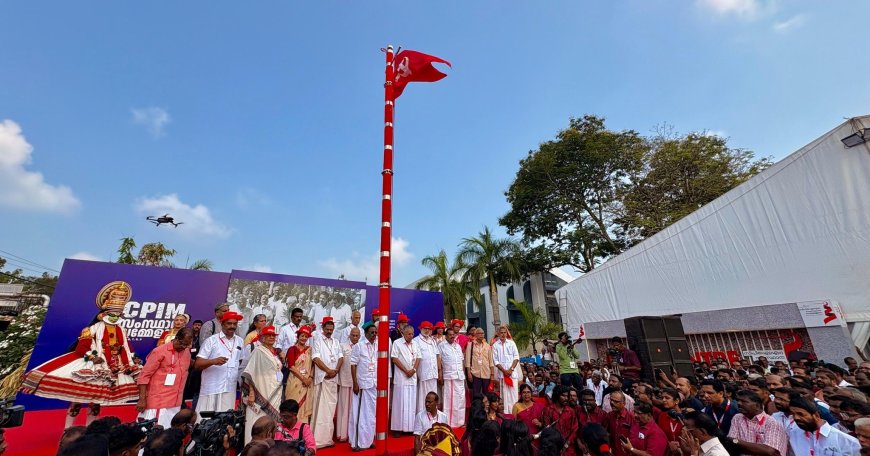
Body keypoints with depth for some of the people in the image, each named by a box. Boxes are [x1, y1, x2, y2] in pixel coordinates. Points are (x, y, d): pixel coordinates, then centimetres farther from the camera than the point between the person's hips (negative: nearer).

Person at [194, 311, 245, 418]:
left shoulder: (240, 341, 9)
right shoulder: (211, 340, -3)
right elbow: (197, 364, -7)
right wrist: (213, 361, -23)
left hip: (230, 389, 3)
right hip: (211, 389, -3)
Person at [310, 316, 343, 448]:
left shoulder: (336, 341, 13)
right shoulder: (317, 340, -2)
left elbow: (340, 357, 11)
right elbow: (315, 358, -10)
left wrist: (336, 370, -6)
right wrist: (328, 370, -13)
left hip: (334, 378, 5)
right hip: (322, 377, -5)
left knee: (331, 407, 9)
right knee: (321, 407, -5)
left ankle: (327, 437, 18)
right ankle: (318, 439, 2)